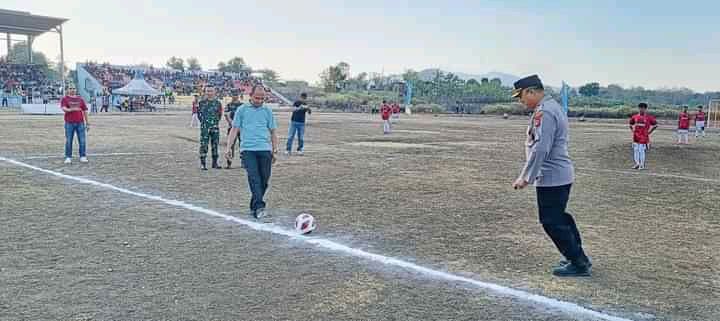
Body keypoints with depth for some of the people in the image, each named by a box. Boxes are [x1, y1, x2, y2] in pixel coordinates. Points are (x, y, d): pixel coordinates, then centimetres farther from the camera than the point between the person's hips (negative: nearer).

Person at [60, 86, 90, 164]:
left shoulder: (80, 99, 14)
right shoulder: (65, 99, 6)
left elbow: (85, 111, 14)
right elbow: (63, 108, -11)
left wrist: (87, 123, 11)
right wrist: (71, 109, -30)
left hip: (80, 123, 2)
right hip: (69, 123, -2)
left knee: (82, 141, 0)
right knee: (68, 141, 1)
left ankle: (83, 157, 7)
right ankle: (68, 157, 8)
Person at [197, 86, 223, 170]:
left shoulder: (217, 103, 6)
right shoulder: (201, 102, 1)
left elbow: (220, 114, 16)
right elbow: (198, 113, 9)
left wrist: (217, 121, 9)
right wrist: (203, 121, 5)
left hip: (215, 127, 2)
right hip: (204, 127, -2)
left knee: (215, 145, 9)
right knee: (203, 145, -4)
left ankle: (215, 163, 18)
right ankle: (203, 164, 1)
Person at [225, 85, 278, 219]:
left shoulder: (267, 111, 13)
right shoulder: (242, 110, 9)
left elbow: (272, 132, 17)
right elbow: (234, 129, 9)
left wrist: (275, 151, 14)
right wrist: (228, 147, 2)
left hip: (265, 149, 2)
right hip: (248, 149, -2)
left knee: (264, 179, 2)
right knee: (254, 178, -15)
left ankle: (254, 206, 17)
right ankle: (259, 207, -21)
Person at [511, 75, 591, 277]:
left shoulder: (544, 112, -19)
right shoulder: (554, 106, 14)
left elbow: (540, 149, -26)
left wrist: (526, 177, -23)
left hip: (551, 177, -11)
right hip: (563, 174, 11)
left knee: (552, 221, -1)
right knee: (559, 217, 20)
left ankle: (578, 264, 7)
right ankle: (579, 258, 30)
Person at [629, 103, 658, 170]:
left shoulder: (649, 117, -4)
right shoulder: (635, 117, 7)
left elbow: (655, 125, 4)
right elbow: (631, 124, 24)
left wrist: (649, 132, -1)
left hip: (644, 136, -4)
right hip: (636, 136, 4)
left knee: (642, 150, -4)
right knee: (636, 150, 7)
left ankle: (642, 165, 4)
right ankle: (637, 164, 17)